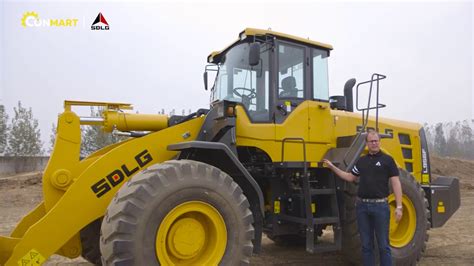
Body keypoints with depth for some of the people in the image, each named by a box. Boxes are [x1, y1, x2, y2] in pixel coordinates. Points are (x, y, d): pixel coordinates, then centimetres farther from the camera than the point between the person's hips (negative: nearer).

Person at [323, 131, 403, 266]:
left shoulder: (387, 160, -1)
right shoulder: (362, 161, 12)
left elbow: (396, 184, -4)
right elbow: (350, 177, 19)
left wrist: (399, 207, -11)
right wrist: (332, 167, 13)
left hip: (380, 205, -4)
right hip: (362, 205, 4)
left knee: (383, 244, 3)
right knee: (366, 244, 11)